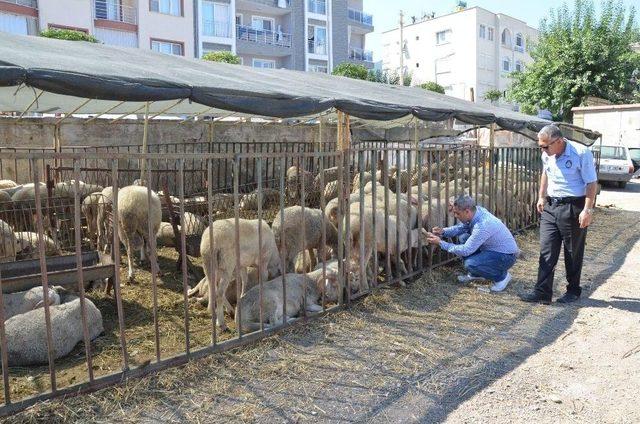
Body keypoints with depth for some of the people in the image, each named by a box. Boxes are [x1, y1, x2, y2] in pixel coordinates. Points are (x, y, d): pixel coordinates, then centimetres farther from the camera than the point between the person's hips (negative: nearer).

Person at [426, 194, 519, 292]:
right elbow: (461, 228, 9)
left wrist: (440, 243, -21)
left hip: (506, 257, -9)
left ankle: (502, 276, -1)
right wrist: (443, 231, -9)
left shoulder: (482, 226, -34)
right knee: (463, 237, 3)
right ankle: (475, 274, 15)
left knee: (470, 264, -27)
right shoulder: (477, 211, -8)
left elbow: (466, 251, -27)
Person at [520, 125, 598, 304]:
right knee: (546, 251, 2)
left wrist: (588, 210, -19)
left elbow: (592, 183, -14)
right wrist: (541, 197, 19)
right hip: (550, 207, 6)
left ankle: (573, 291, 23)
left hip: (573, 208, -6)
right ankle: (542, 292, 5)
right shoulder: (547, 155, 3)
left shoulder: (581, 153, -16)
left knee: (573, 253, 7)